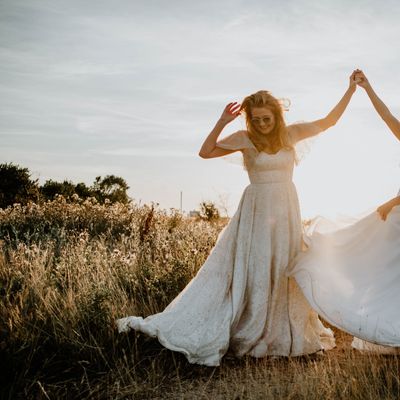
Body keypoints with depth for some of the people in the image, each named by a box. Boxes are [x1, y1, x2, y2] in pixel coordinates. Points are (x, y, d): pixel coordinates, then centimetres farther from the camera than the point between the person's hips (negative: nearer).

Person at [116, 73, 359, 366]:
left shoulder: (291, 133, 3)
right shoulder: (245, 139, -6)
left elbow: (329, 121, 14)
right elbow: (205, 153, -7)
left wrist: (351, 90, 12)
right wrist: (221, 123, -16)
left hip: (287, 212, 4)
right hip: (257, 212, -3)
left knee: (285, 273, 12)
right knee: (243, 273, -5)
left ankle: (284, 335, 28)